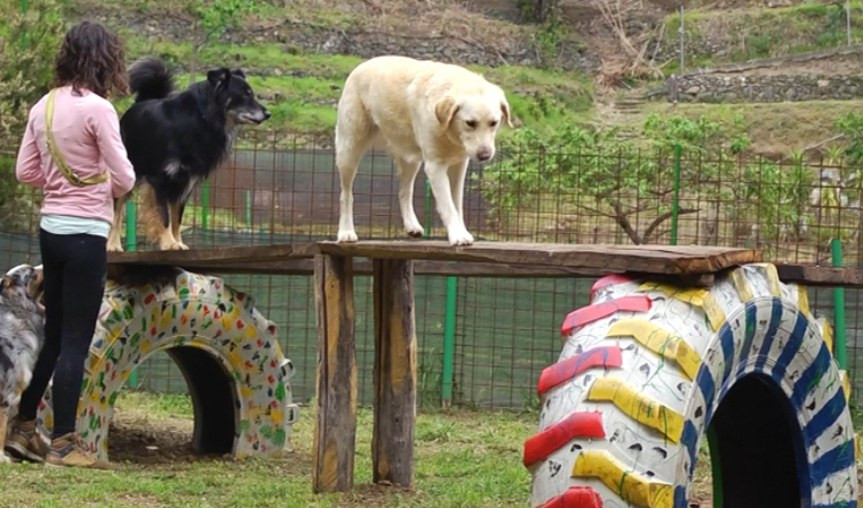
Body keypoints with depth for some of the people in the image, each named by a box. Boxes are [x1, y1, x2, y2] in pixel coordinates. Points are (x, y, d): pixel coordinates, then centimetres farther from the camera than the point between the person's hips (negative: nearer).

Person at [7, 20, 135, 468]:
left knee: (53, 335, 17)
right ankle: (63, 443, 3)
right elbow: (124, 179, -15)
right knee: (75, 341, -1)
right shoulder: (97, 108, -15)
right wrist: (107, 187, 6)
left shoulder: (43, 107, 5)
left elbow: (25, 172, 10)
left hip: (51, 228, 7)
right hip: (85, 232, -7)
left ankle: (23, 429, 22)